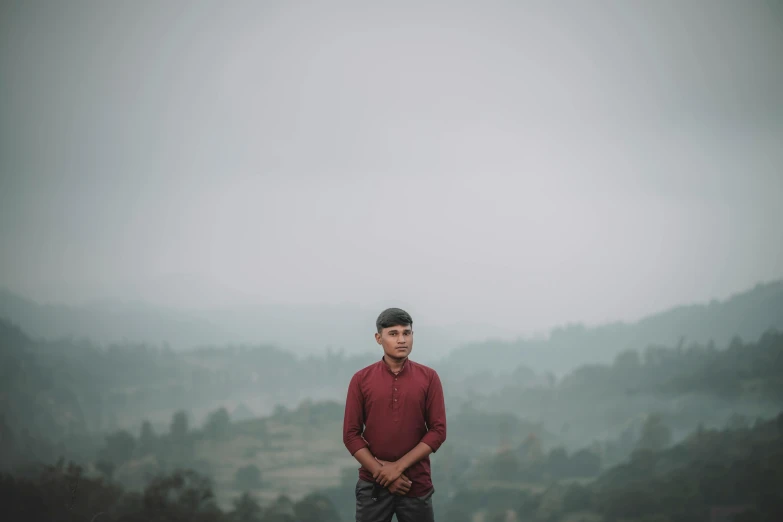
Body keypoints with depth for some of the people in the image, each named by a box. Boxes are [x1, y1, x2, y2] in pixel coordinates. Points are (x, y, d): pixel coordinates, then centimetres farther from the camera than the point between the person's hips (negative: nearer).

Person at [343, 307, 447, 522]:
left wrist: (399, 466, -12)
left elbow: (438, 430, -3)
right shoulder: (361, 380, 2)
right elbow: (351, 434, 0)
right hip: (372, 484, 0)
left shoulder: (428, 378, 2)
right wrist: (381, 471, -11)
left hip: (417, 483, 0)